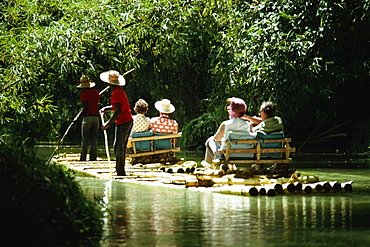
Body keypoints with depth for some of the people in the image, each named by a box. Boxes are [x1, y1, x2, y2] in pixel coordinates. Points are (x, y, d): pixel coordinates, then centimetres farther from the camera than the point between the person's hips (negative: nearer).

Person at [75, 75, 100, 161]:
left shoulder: (83, 94, -6)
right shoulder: (96, 92, 10)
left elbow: (85, 108, -14)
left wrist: (77, 118, -10)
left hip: (87, 118, -4)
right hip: (96, 118, 4)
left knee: (84, 141, 0)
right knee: (94, 142, 6)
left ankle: (83, 159, -2)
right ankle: (93, 159, 4)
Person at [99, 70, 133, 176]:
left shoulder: (116, 93, -17)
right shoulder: (120, 91, 13)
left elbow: (118, 111, -24)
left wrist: (108, 123, -20)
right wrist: (107, 108, 19)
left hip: (123, 123, -10)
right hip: (129, 121, 10)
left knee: (118, 147, -6)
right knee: (121, 147, 14)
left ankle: (120, 171, -5)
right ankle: (121, 170, 18)